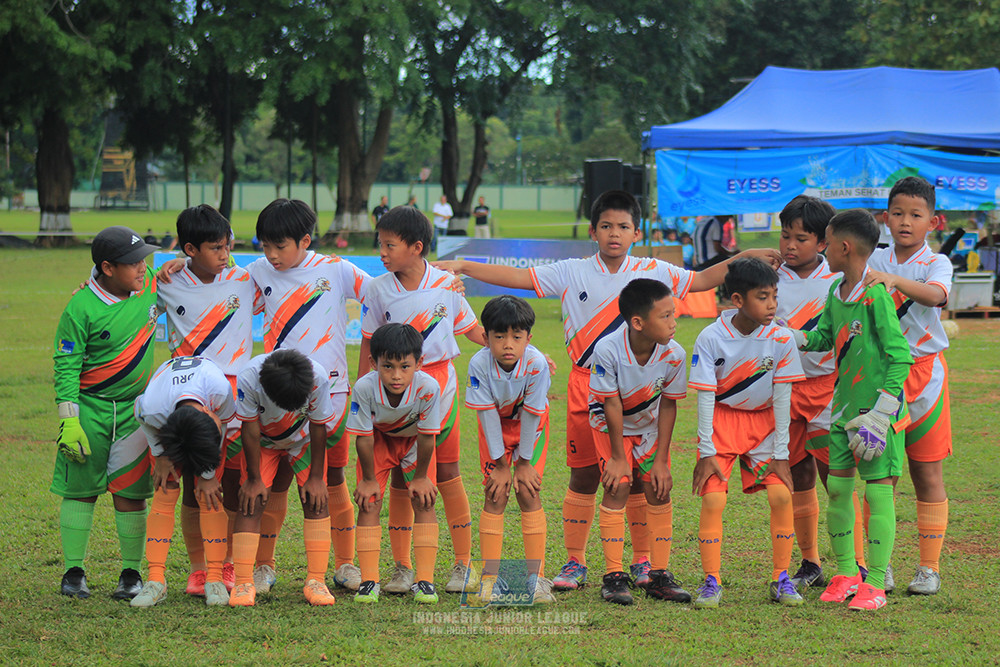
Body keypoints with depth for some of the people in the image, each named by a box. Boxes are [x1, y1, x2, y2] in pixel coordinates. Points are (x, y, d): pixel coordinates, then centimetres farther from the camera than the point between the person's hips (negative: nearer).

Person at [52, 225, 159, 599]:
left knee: (130, 493, 1)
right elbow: (66, 366, -11)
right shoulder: (81, 308, -15)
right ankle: (74, 571, 10)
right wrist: (69, 422, -15)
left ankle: (131, 573, 8)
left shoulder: (151, 285, -2)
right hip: (88, 407, -3)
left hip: (135, 408, 3)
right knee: (80, 489, 2)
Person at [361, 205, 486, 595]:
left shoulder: (446, 284, -2)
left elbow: (473, 329, 10)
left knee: (447, 472, 2)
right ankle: (402, 567, 9)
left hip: (440, 384, 0)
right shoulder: (378, 290, -1)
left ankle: (463, 563, 11)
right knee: (400, 477, 2)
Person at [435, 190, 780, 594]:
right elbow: (519, 278, 1)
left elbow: (703, 280, 9)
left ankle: (643, 561, 15)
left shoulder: (653, 272, 5)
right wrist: (463, 267, -4)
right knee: (583, 475, 2)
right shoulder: (572, 273, 3)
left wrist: (746, 257, -1)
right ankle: (575, 562, 10)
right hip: (586, 386, 0)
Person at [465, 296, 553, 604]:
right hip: (495, 427, 1)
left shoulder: (536, 363, -31)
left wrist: (523, 462, -14)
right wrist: (501, 464, -15)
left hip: (529, 428, -1)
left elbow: (531, 414, -22)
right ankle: (491, 576, -2)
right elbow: (488, 414, -20)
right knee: (495, 495, -7)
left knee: (528, 492, -9)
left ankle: (536, 577, -2)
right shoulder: (479, 364, -29)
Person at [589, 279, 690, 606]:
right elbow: (612, 405, -23)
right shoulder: (608, 350, -33)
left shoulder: (673, 354, -24)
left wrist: (661, 459, -11)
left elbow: (668, 406, -12)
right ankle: (614, 576, -8)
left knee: (659, 490, -4)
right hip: (611, 424, -3)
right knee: (617, 487, -15)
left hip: (650, 425, 3)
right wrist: (618, 456, -16)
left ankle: (658, 575, 5)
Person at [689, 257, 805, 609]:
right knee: (713, 498, -14)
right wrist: (706, 451, -15)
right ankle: (711, 582, -2)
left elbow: (781, 398, -9)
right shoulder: (711, 338, -19)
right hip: (722, 420, -2)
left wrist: (781, 454, -8)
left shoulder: (781, 339, -14)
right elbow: (705, 396, -14)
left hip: (763, 420, 2)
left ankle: (781, 580, 3)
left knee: (781, 495, -11)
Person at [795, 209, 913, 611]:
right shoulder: (836, 293, 8)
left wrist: (881, 412, -19)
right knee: (837, 487, 9)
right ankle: (846, 573, 21)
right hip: (844, 407, 8)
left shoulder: (876, 295, -17)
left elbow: (901, 356, -17)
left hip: (878, 410, -8)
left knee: (878, 490, -5)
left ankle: (875, 583, 0)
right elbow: (824, 337, 24)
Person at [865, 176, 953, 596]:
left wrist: (894, 279, -40)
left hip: (923, 373, -2)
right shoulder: (875, 262, 7)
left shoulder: (936, 263, -3)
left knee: (927, 473, 2)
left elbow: (936, 295, -27)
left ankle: (929, 567, 9)